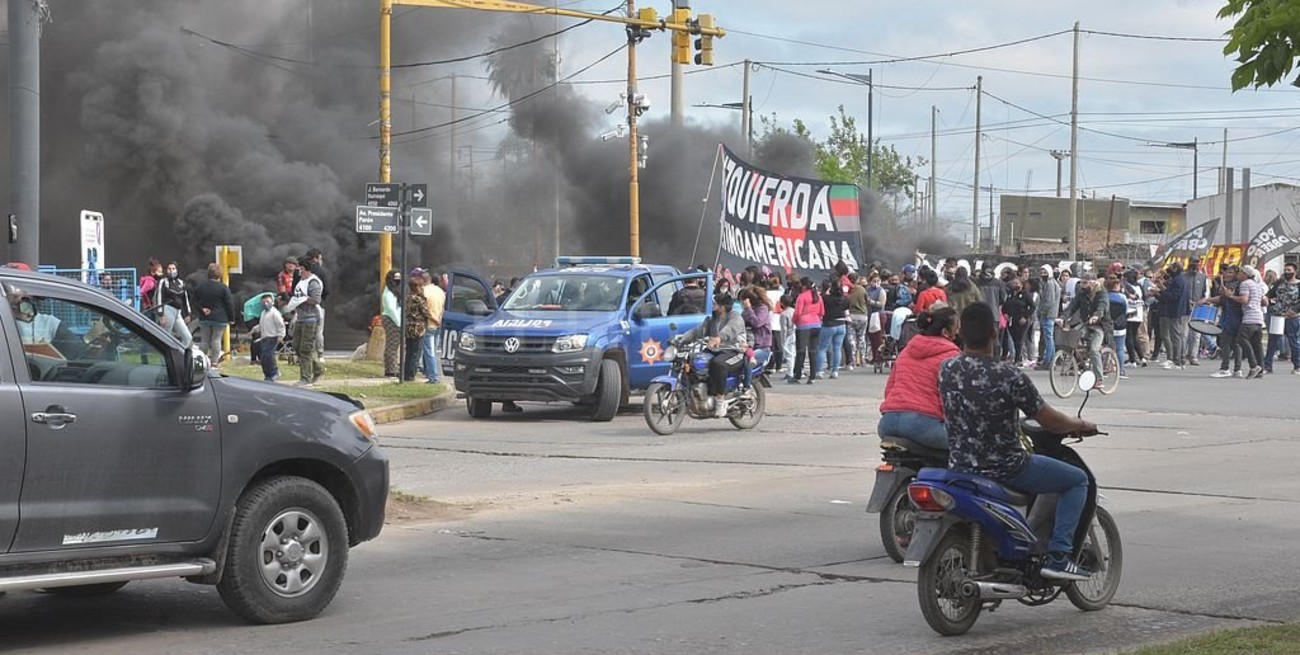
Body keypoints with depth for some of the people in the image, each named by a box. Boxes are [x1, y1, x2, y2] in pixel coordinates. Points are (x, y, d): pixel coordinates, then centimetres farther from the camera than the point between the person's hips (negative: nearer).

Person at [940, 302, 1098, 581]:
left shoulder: (947, 369, -4)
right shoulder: (1009, 377, -22)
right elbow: (1050, 422, -13)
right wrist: (1081, 425, 9)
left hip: (959, 464, 7)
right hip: (1005, 469, -7)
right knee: (1078, 480, 10)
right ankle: (1057, 555, -1)